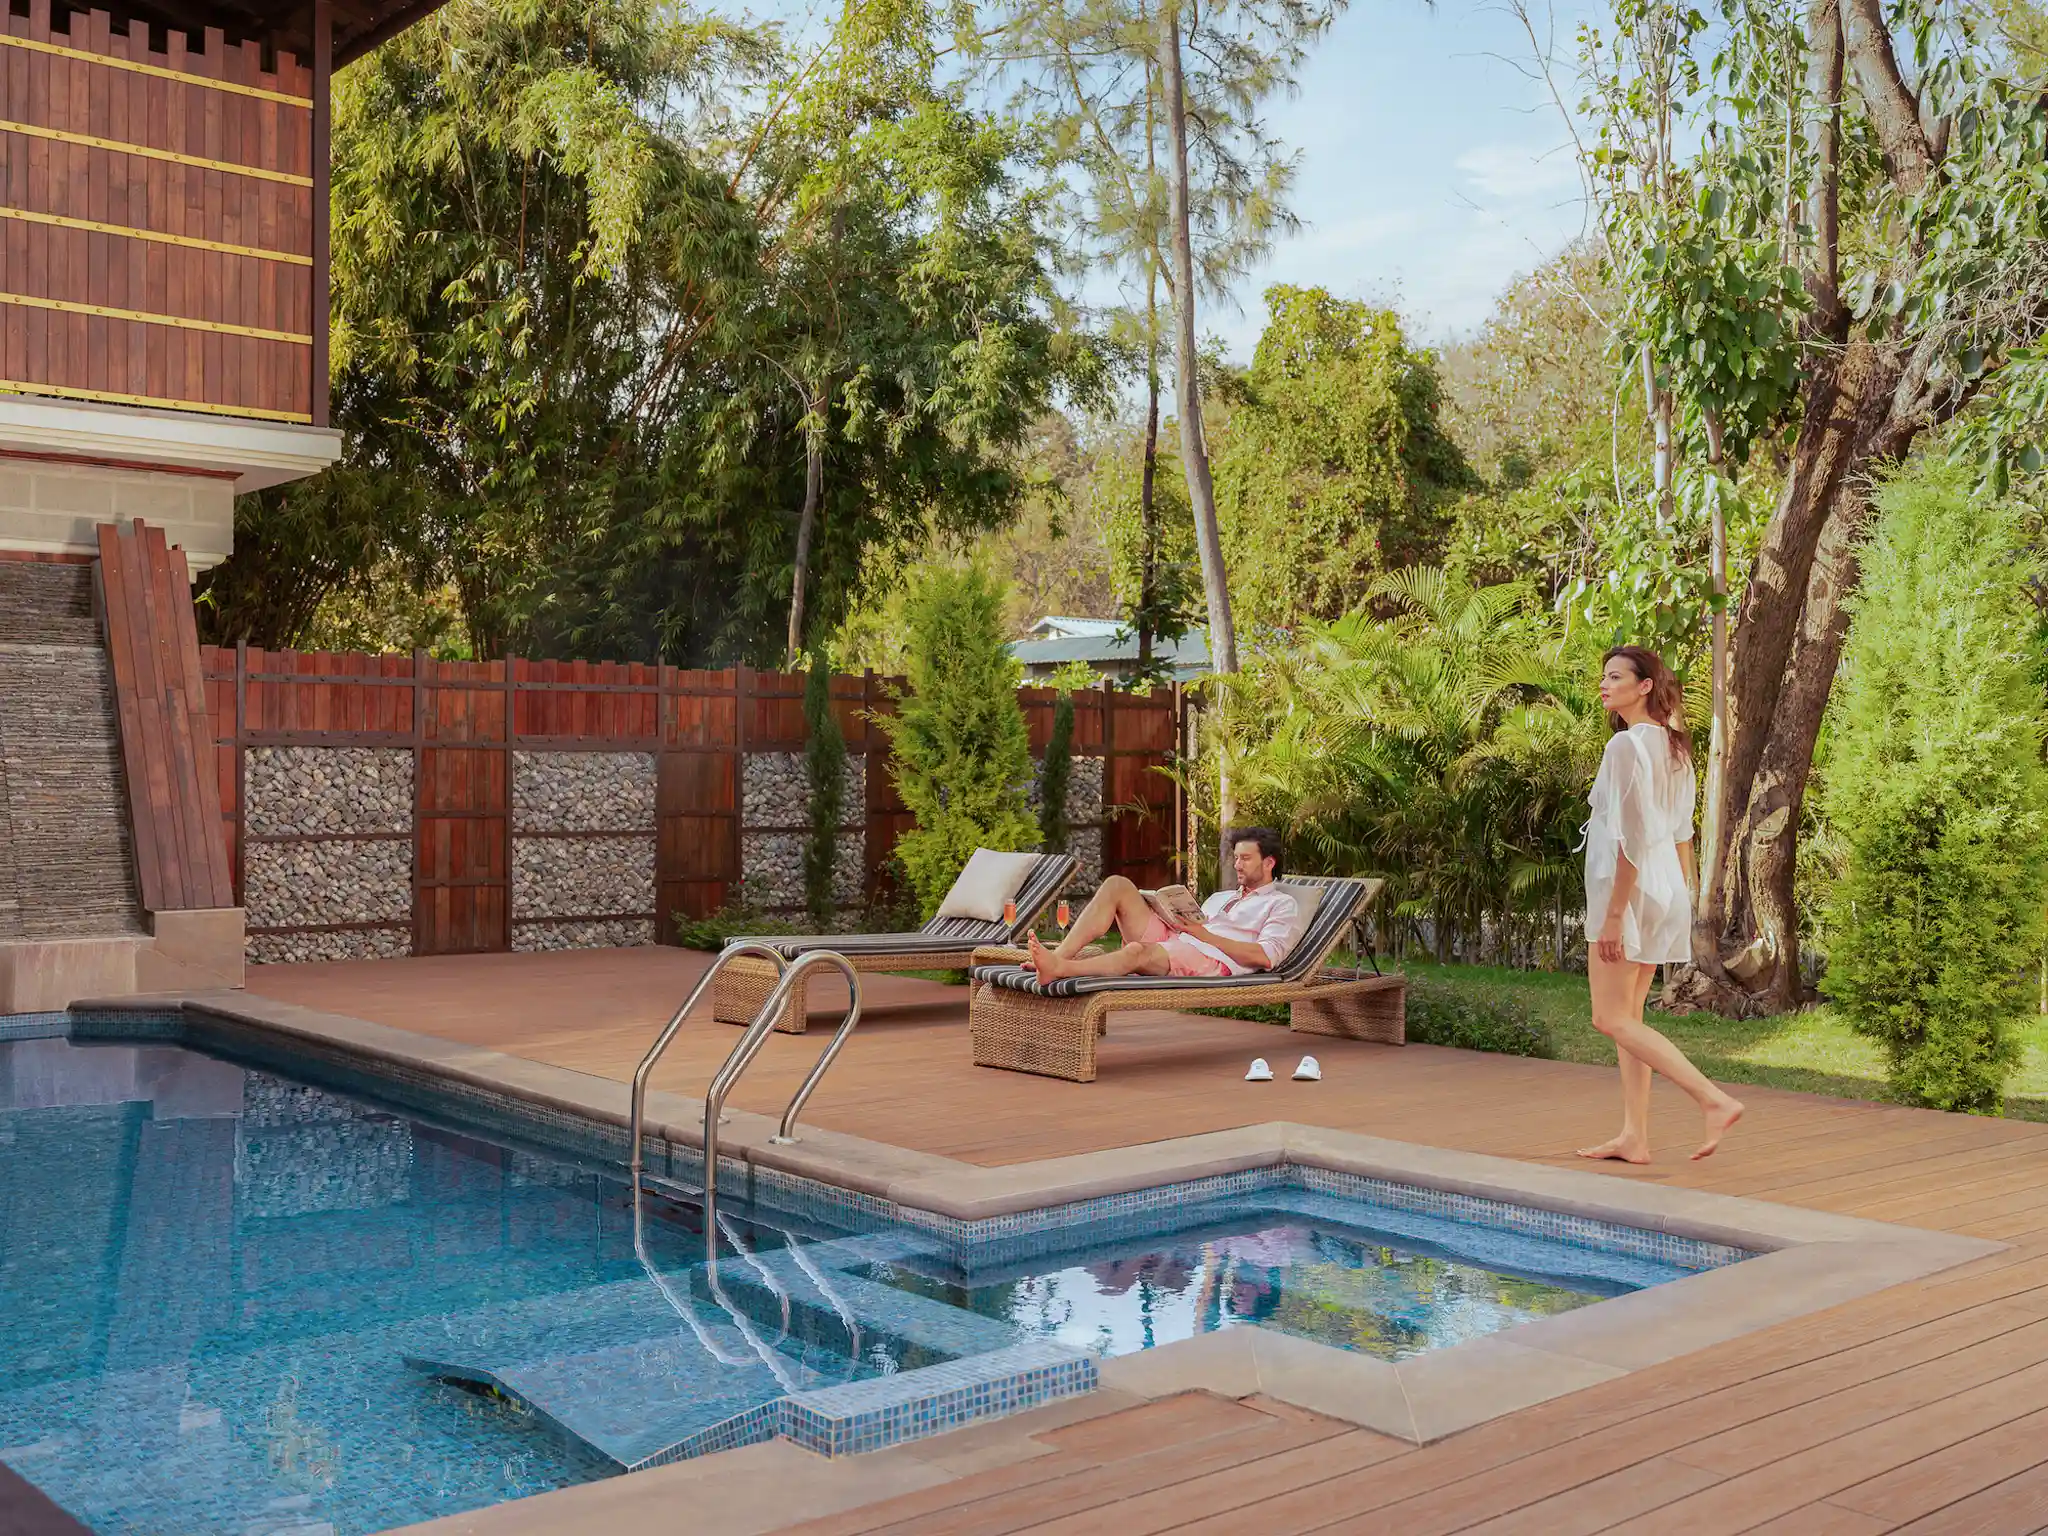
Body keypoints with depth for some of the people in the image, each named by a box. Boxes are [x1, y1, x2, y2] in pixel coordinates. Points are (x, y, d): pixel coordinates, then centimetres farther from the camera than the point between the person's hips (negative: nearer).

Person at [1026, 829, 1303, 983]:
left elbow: (1265, 956, -6)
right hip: (1171, 940, 7)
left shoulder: (1283, 905, 14)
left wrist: (1205, 934, -10)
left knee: (1138, 950, -38)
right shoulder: (1220, 898, 38)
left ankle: (1058, 970, -54)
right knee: (1117, 885, -11)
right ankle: (1058, 956, -27)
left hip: (1212, 959, -7)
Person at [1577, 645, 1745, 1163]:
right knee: (1629, 1016, 13)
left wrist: (1613, 914, -19)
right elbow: (1682, 832, 16)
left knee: (1611, 1018, -4)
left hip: (1631, 888, -10)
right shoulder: (1673, 744, 11)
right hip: (1667, 887, 10)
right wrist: (1682, 897, 22)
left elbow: (1631, 838, -21)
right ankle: (1634, 1136, 15)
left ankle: (1715, 1100, -10)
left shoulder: (1625, 745, -17)